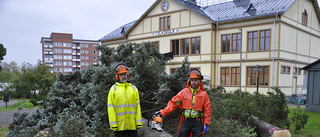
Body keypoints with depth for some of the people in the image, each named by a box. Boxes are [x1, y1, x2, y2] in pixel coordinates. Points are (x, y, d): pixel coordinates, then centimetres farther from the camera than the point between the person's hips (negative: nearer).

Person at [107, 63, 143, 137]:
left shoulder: (133, 88, 11)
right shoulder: (113, 89, 3)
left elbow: (138, 106, 9)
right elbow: (110, 108, -2)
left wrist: (139, 122, 1)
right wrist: (113, 124, -10)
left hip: (132, 125, 2)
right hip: (119, 125, -2)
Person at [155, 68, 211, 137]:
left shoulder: (203, 94, 2)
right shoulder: (184, 92, 2)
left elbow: (207, 110, 3)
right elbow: (173, 103, -1)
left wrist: (207, 124, -2)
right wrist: (162, 112, -11)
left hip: (197, 123, -1)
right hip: (185, 121, 1)